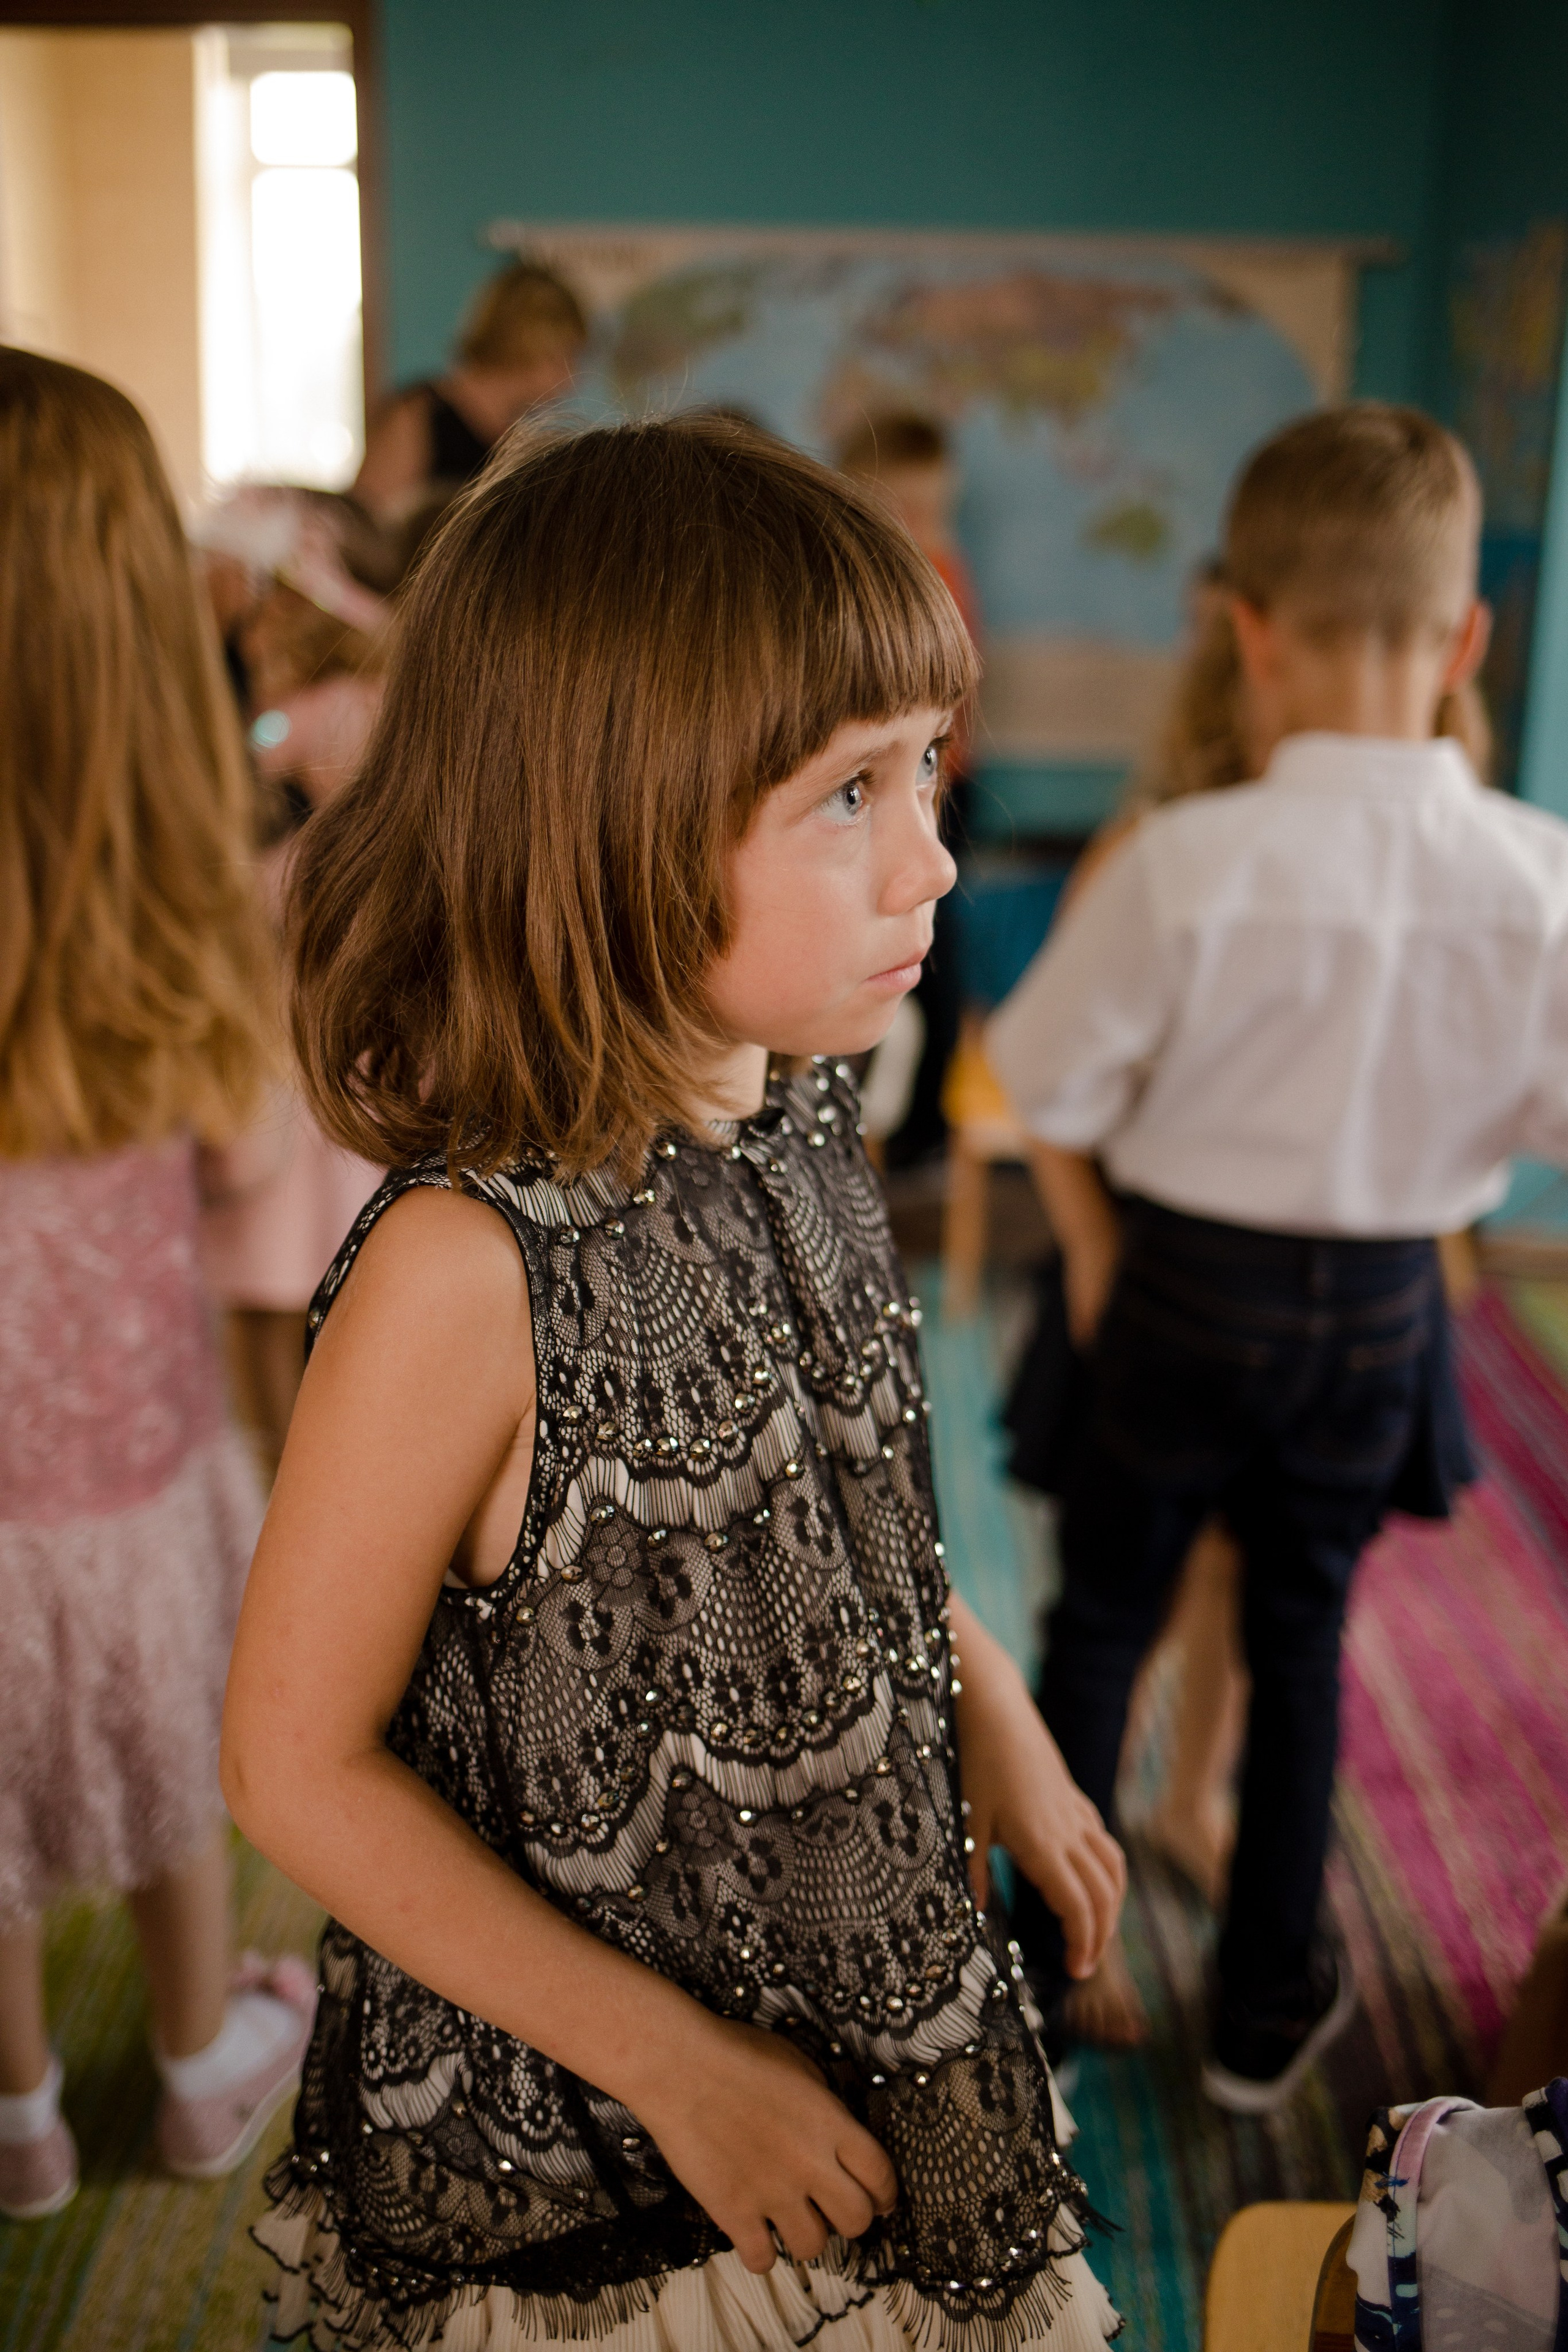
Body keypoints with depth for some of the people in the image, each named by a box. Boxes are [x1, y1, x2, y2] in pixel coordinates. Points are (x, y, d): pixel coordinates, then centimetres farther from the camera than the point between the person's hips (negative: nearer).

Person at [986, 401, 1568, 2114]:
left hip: (1189, 1284, -2)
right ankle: (1266, 2007, 34)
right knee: (1299, 1634, 20)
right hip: (1386, 1307, 3)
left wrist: (1096, 1248, 5)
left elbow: (1052, 1086, -12)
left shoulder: (1189, 861, -22)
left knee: (1102, 1619, 17)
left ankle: (1035, 1960, 34)